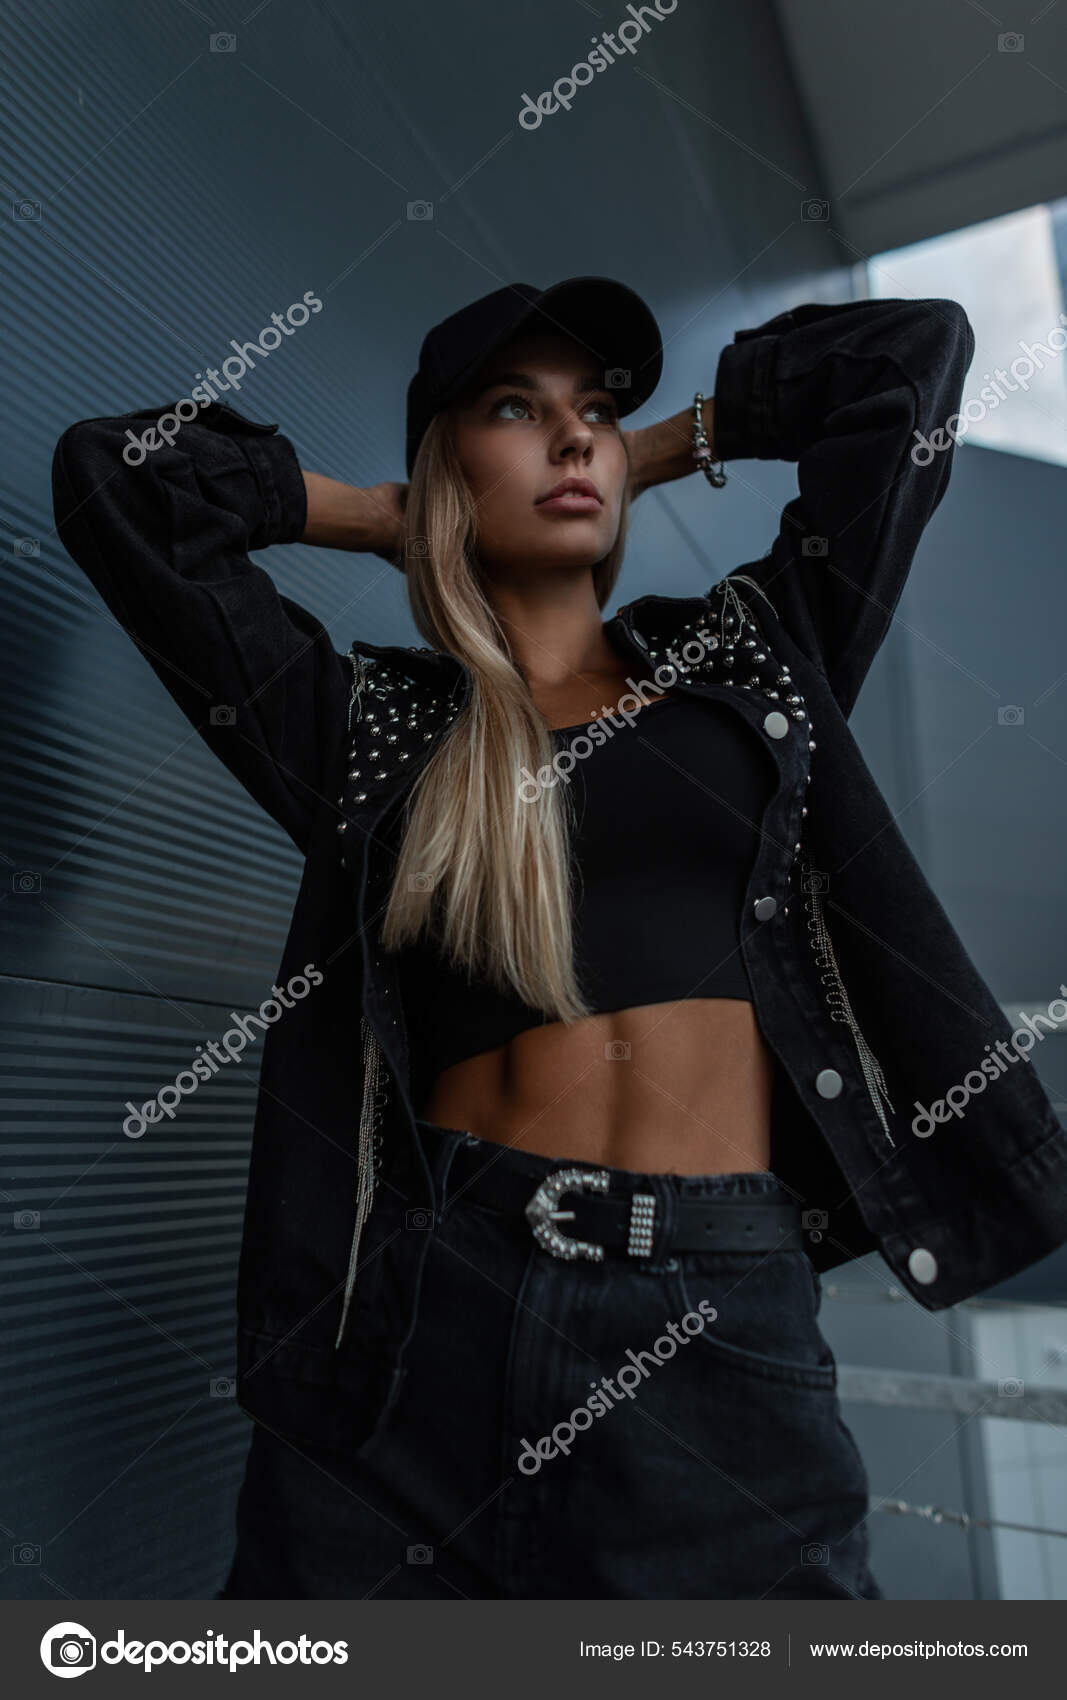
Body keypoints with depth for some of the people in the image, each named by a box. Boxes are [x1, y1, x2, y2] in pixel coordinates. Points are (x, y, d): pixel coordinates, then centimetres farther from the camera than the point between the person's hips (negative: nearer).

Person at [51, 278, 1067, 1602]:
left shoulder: (745, 652, 12)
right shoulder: (369, 724, 7)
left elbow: (915, 349, 17)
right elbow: (111, 474, 9)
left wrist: (656, 451, 20)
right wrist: (391, 519, 15)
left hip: (722, 1334, 1)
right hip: (427, 1318, 0)